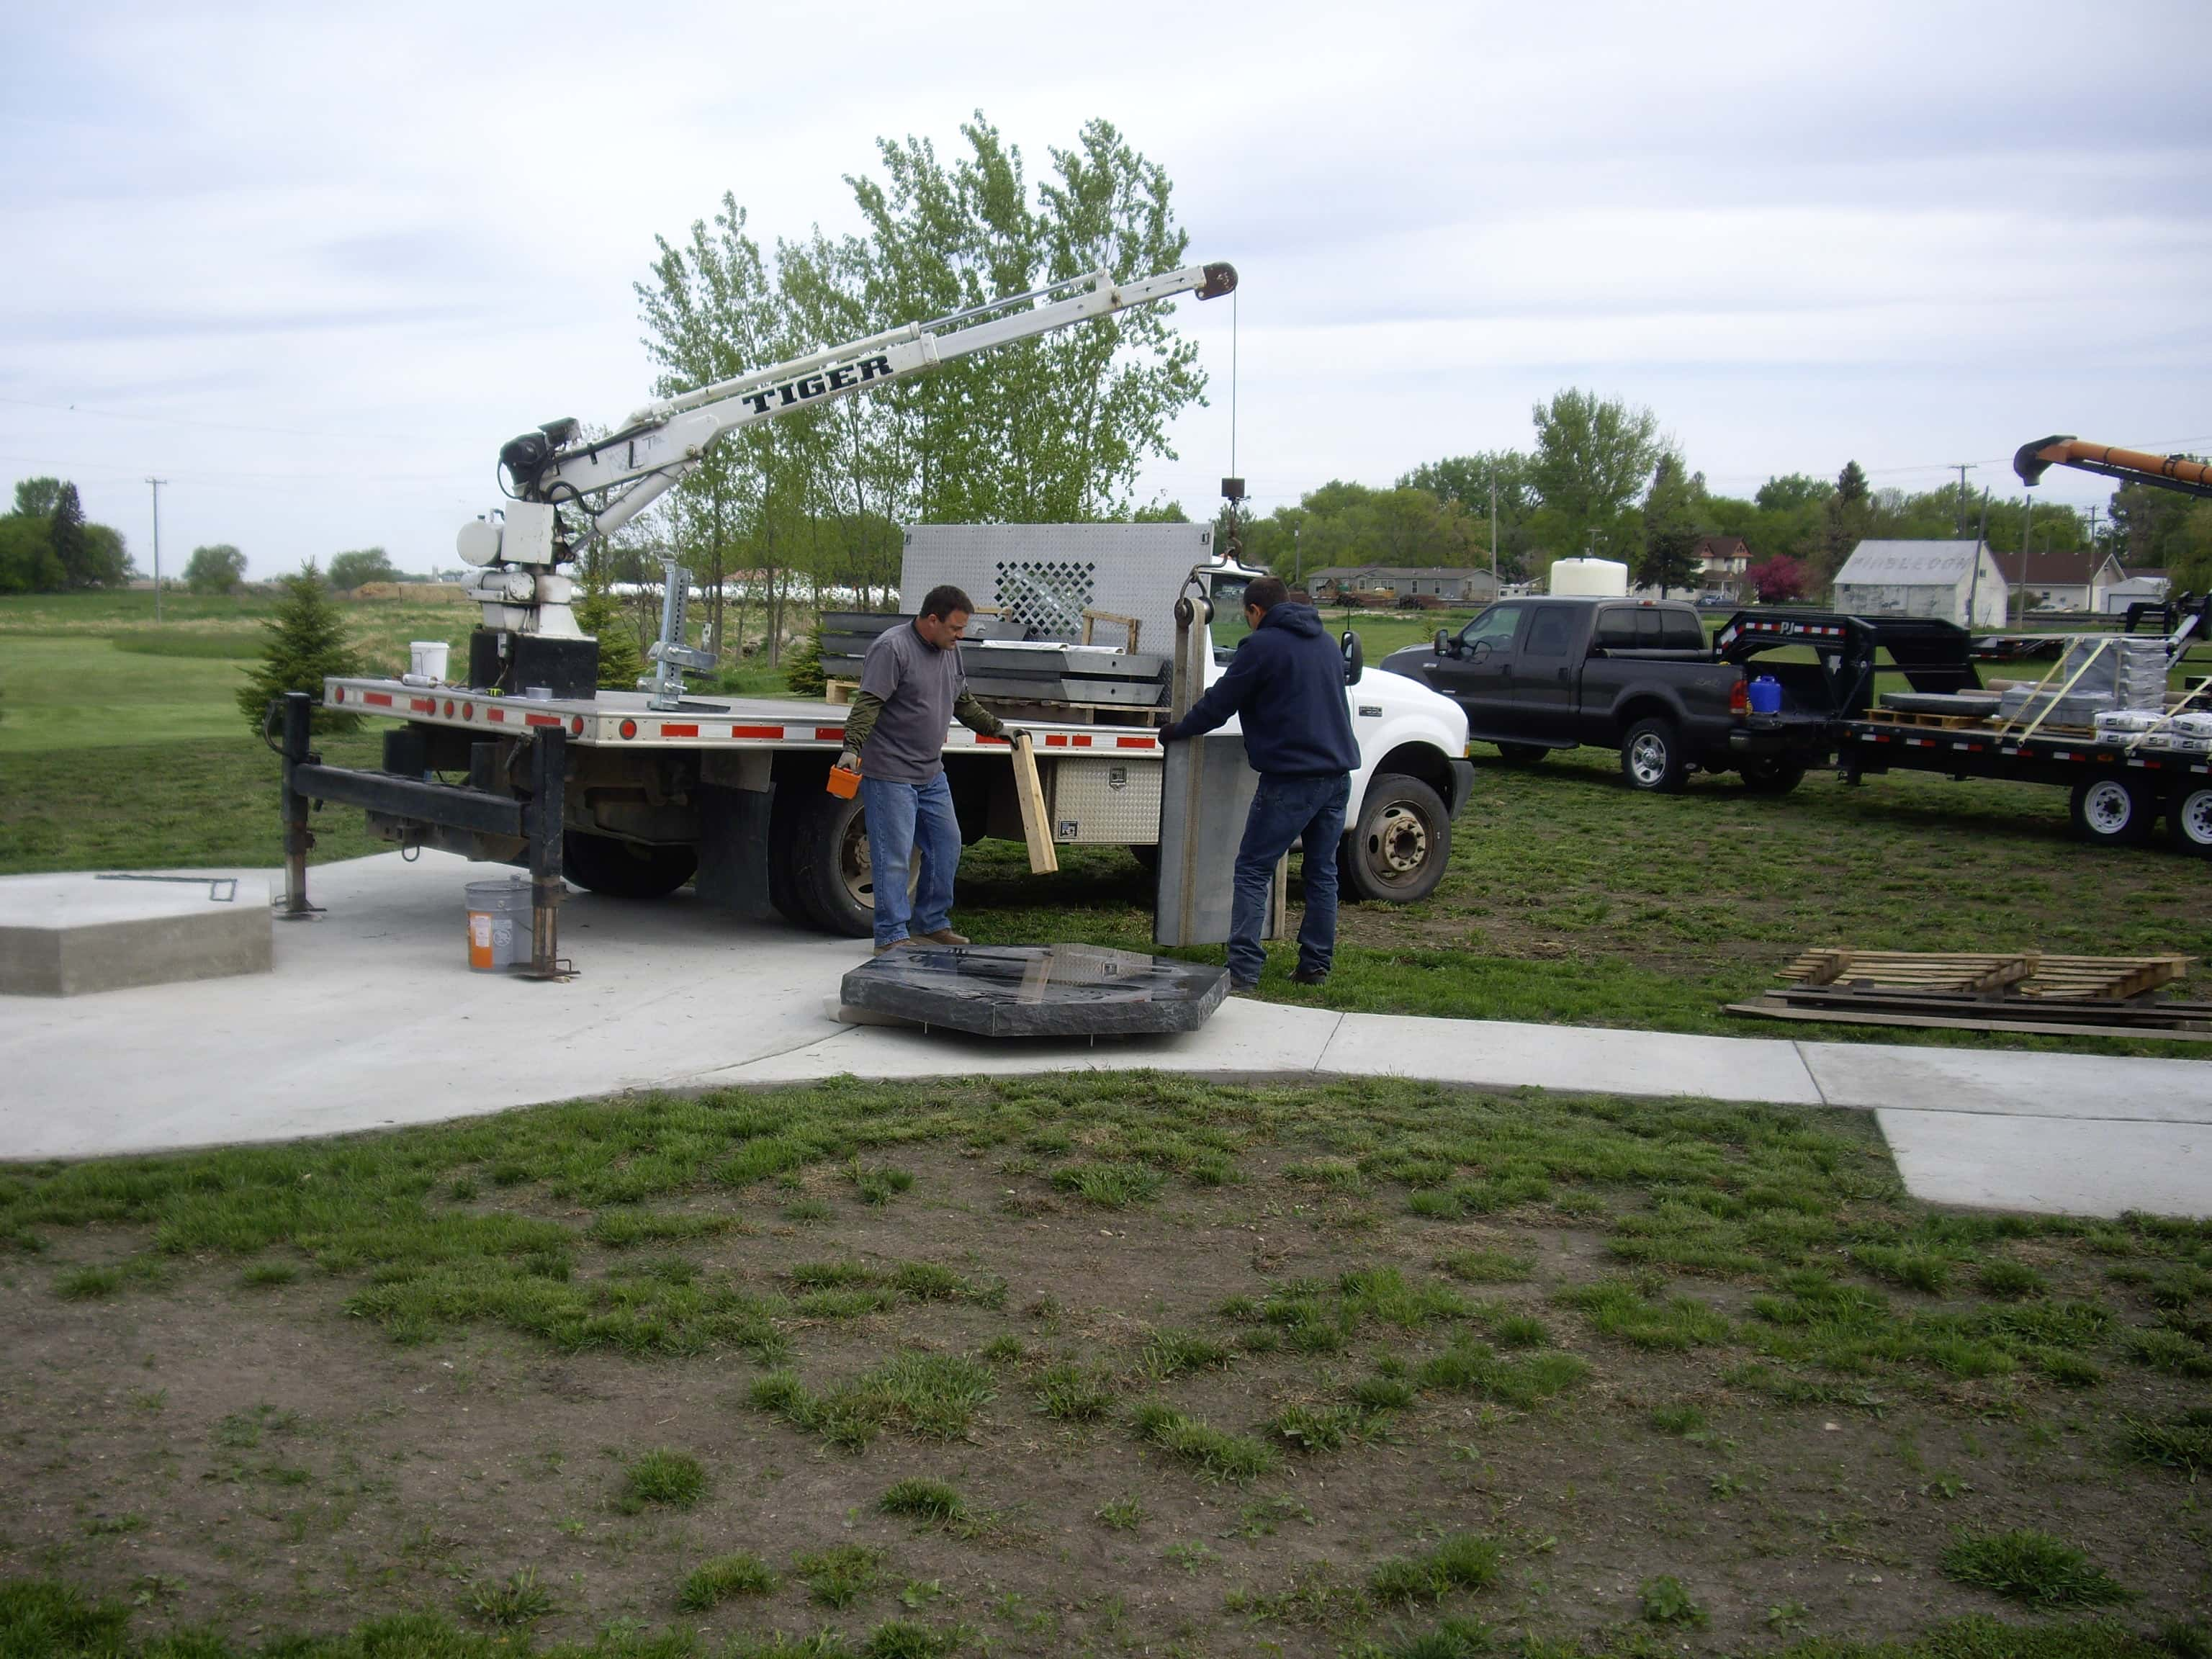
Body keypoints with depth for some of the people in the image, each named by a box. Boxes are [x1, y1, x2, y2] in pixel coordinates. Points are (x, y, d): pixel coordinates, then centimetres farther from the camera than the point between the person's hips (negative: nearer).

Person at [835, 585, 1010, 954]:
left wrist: (996, 727, 30)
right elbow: (867, 703, -22)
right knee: (894, 856, -6)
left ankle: (932, 923, 27)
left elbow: (964, 704, 28)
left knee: (947, 846, 13)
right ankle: (891, 936, 2)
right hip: (890, 774, -9)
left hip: (931, 774, 9)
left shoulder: (950, 651, 13)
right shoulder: (892, 647, -14)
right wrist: (852, 748, -32)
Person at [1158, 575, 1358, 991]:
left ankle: (1243, 969, -10)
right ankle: (1316, 965, 17)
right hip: (1337, 775, 7)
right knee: (1322, 872, 14)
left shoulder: (1262, 645, -7)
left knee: (1253, 870, -3)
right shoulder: (1326, 642, 17)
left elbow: (1220, 702, -3)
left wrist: (1177, 731, 13)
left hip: (1290, 778, -7)